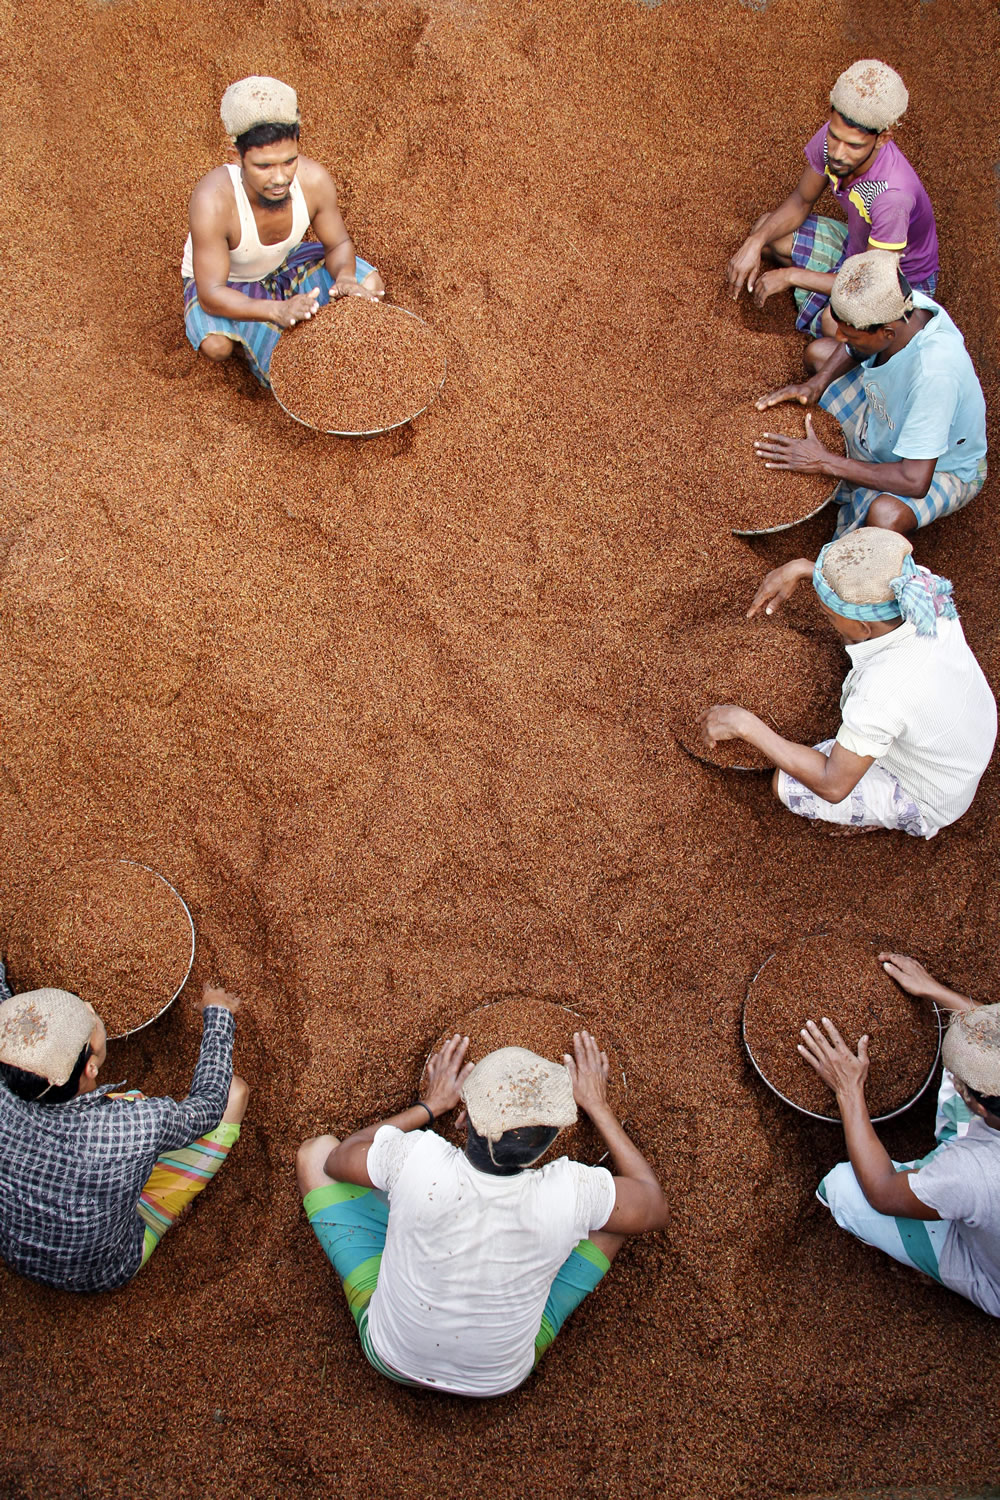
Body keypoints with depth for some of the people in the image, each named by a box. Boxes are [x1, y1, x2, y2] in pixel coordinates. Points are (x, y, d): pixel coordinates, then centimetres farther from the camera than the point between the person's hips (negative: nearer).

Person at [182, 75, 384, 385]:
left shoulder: (314, 180, -28)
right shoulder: (213, 200, -39)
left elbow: (338, 243, -10)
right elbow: (211, 294, -38)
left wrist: (344, 277, -35)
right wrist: (279, 310, -54)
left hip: (286, 262, 4)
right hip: (224, 280, -3)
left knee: (369, 284, -11)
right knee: (215, 345, -33)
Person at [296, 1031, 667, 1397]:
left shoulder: (415, 1160, -33)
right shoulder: (570, 1194, -32)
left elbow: (336, 1159, -6)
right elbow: (656, 1207, -7)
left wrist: (430, 1105, 2)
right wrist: (598, 1107, -1)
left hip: (389, 1355, 0)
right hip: (500, 1378, 0)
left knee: (317, 1150, 4)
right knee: (613, 1213, 2)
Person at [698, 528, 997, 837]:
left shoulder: (882, 691, -43)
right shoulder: (925, 588, -25)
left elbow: (834, 785, -32)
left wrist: (746, 725, -31)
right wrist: (801, 568, -8)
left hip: (930, 800, -7)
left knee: (786, 784, -13)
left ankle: (888, 814, 11)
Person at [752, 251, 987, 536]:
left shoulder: (934, 371, -44)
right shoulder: (899, 306, -24)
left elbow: (915, 482, -42)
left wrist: (825, 462, -36)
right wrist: (817, 383, -15)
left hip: (941, 467, -7)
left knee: (886, 515, -39)